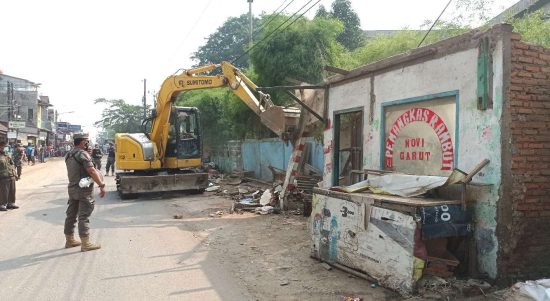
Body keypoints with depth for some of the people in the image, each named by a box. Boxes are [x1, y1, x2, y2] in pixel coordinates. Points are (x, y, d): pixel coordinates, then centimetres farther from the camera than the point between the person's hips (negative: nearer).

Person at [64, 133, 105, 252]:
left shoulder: (68, 155, 12)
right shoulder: (82, 154, -15)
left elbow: (73, 171, 14)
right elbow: (92, 171, -23)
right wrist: (102, 185, -20)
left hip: (72, 187, 9)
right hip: (84, 189, -9)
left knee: (71, 215, 15)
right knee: (84, 216, -5)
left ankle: (69, 240, 26)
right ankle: (85, 244, -2)